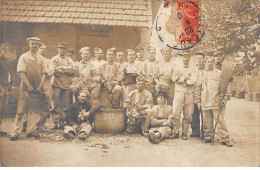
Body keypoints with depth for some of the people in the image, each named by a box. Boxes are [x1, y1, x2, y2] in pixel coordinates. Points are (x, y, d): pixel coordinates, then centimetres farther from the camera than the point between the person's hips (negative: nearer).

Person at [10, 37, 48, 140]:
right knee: (22, 110, -6)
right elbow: (21, 72, -6)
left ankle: (31, 131, 13)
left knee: (35, 110, 4)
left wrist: (40, 86, -6)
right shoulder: (24, 57, 4)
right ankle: (16, 132, -1)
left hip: (37, 88, 4)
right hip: (26, 87, -3)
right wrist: (29, 85, -14)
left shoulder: (41, 58, 13)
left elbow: (44, 73, 7)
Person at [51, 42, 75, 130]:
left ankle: (62, 122, 6)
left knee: (66, 105, 0)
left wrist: (62, 68, -6)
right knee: (56, 105, -3)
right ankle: (55, 123, 1)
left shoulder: (69, 60, 18)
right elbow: (55, 70, -7)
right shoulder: (54, 59, 10)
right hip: (57, 85, -2)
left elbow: (73, 70, -1)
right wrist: (67, 70, -2)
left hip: (67, 85, 3)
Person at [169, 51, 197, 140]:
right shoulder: (177, 68, 14)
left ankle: (184, 133, 8)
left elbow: (193, 80, -5)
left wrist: (181, 80, -6)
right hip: (179, 92, -1)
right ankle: (175, 132, 0)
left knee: (187, 115, 0)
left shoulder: (192, 70, 14)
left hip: (189, 94, 1)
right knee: (176, 113, -10)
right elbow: (174, 78, -5)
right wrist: (185, 78, -5)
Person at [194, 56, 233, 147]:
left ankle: (224, 138, 1)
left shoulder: (219, 73, 9)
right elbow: (198, 88, 16)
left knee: (220, 120, -5)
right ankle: (208, 137, 17)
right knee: (207, 121, 5)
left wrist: (225, 97, -5)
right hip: (205, 102, 2)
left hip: (216, 102, -2)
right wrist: (197, 100, 10)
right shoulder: (202, 74, 16)